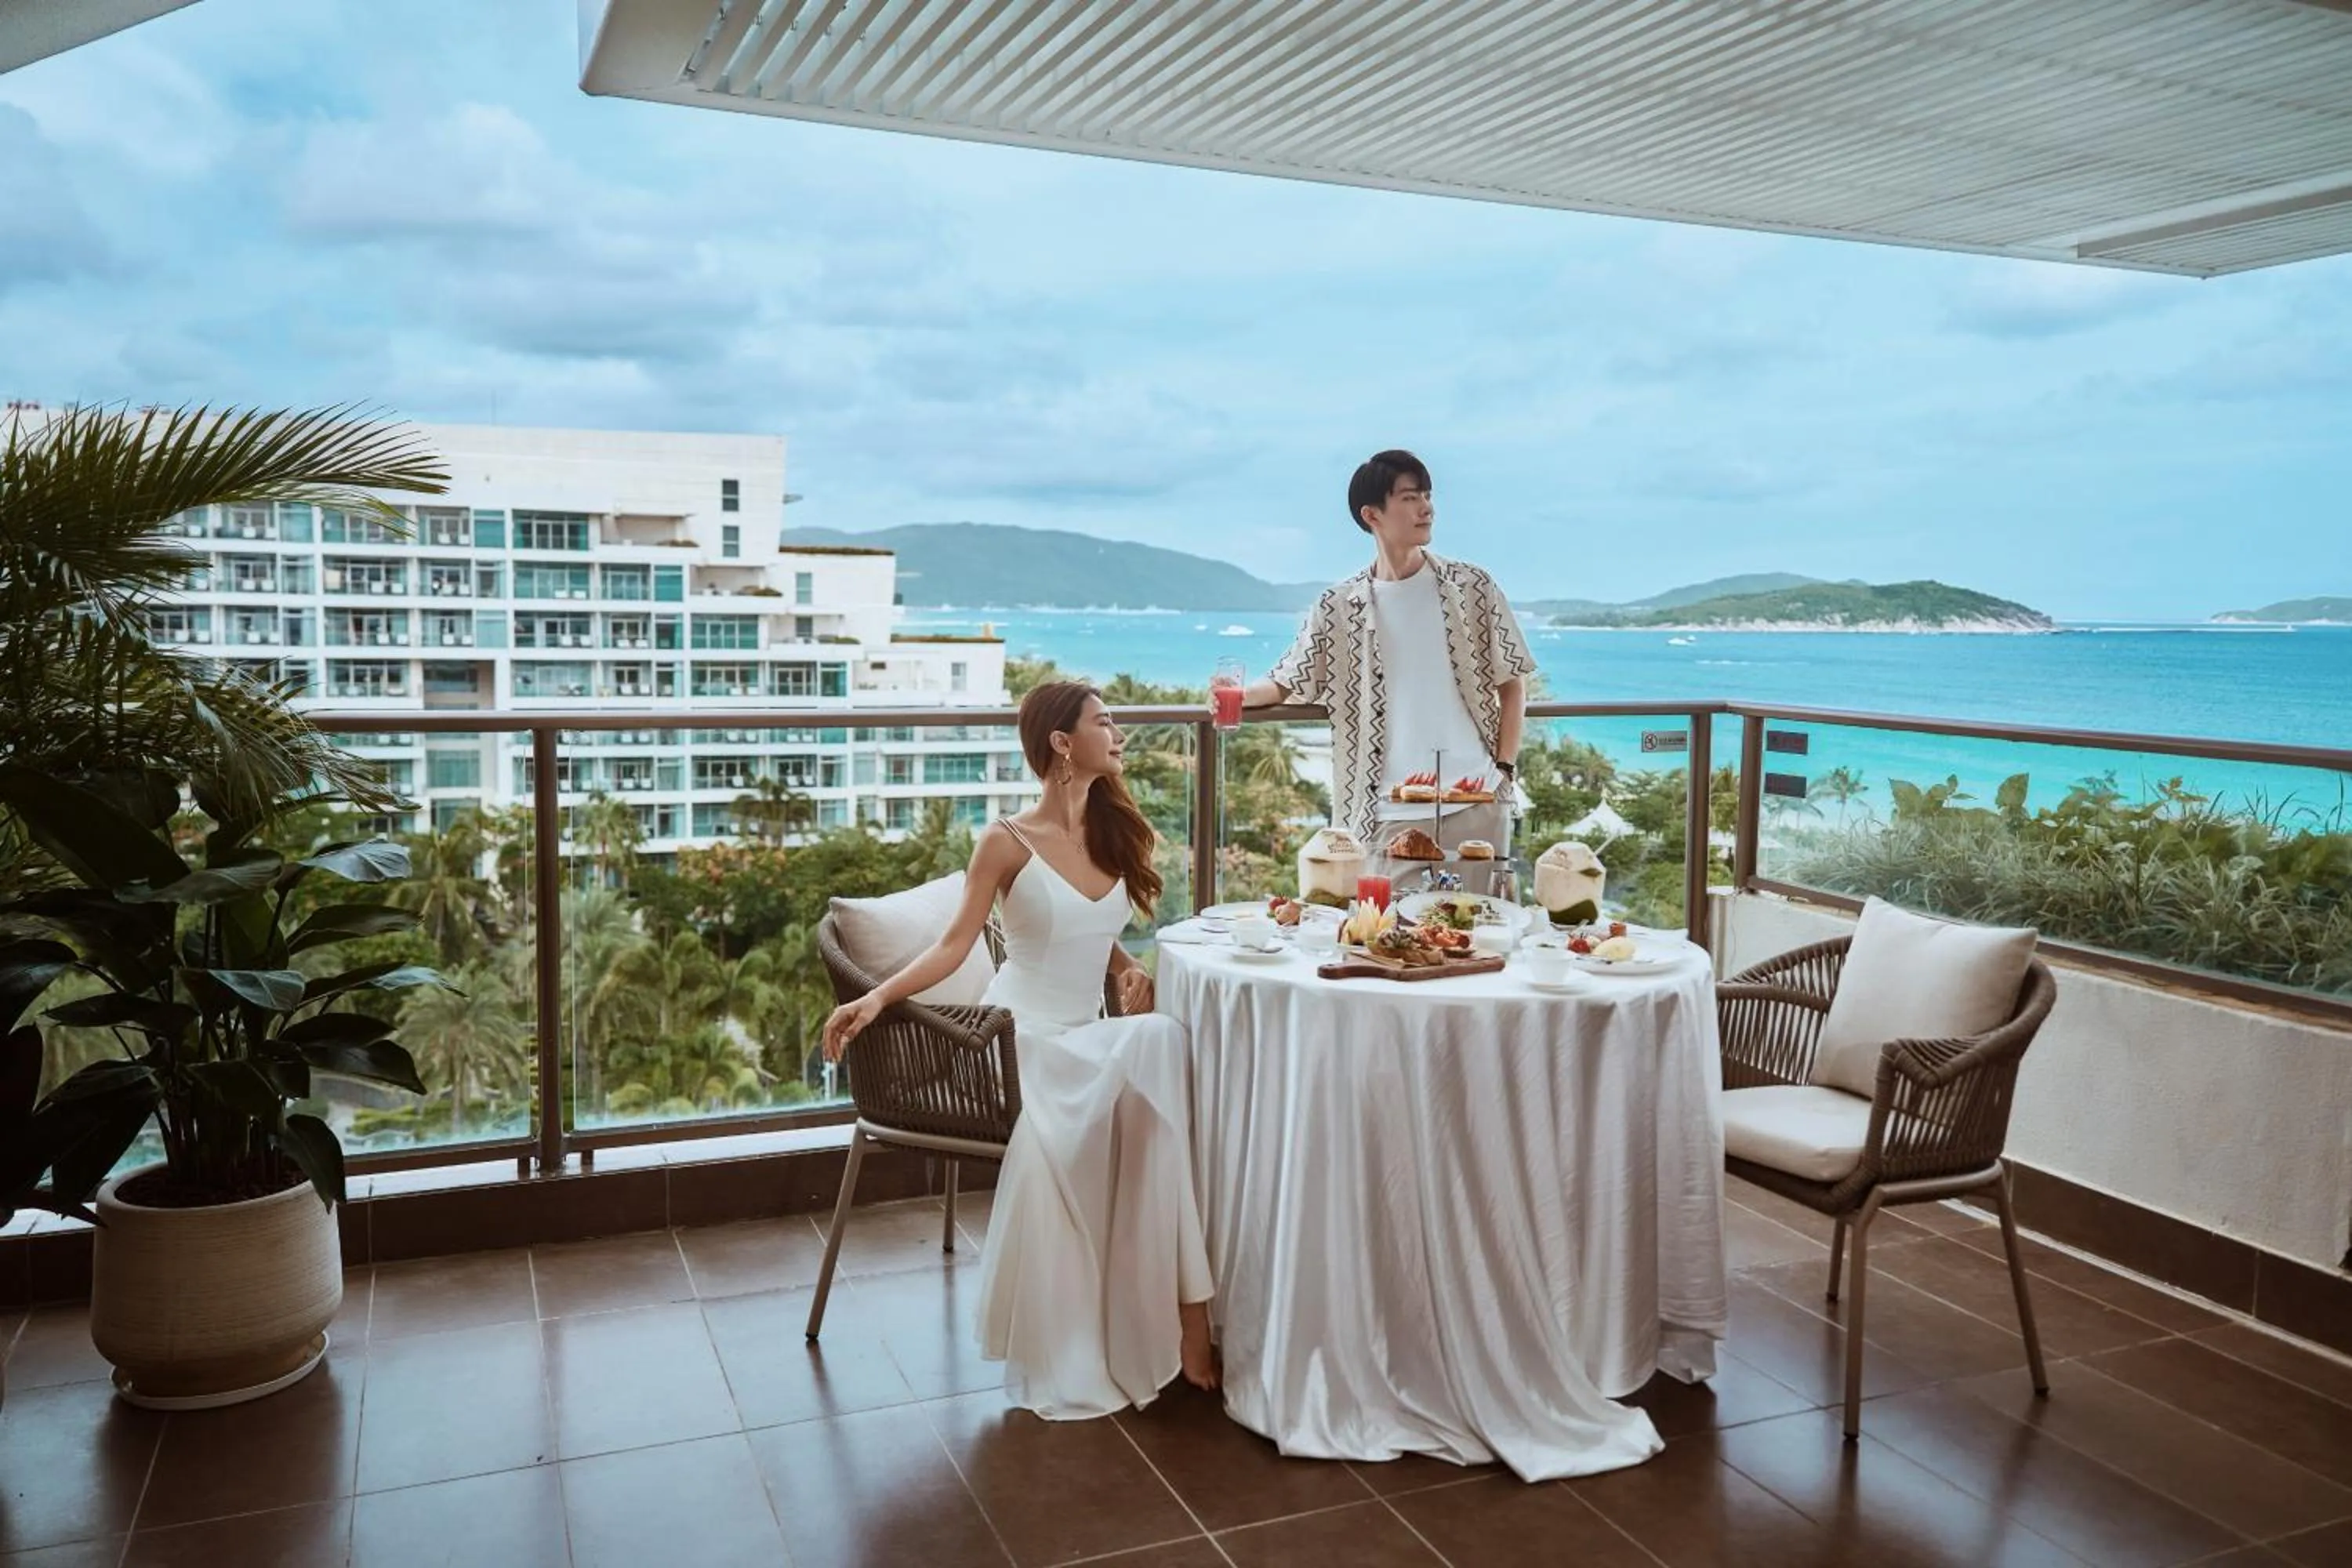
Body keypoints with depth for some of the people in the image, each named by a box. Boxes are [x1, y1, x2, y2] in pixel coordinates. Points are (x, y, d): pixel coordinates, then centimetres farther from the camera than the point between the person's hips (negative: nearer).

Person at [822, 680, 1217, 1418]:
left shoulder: (1113, 831, 11)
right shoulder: (1008, 843, -6)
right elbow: (953, 946, -7)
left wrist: (1129, 970, -1)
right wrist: (877, 997, -21)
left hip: (1090, 1036, 6)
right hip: (1022, 1036, -5)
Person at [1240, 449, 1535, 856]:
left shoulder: (1471, 588, 3)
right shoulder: (1340, 606, 2)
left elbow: (1511, 683, 8)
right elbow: (1287, 682, 7)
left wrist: (1505, 769, 0)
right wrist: (1240, 695, -14)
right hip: (1388, 812, 0)